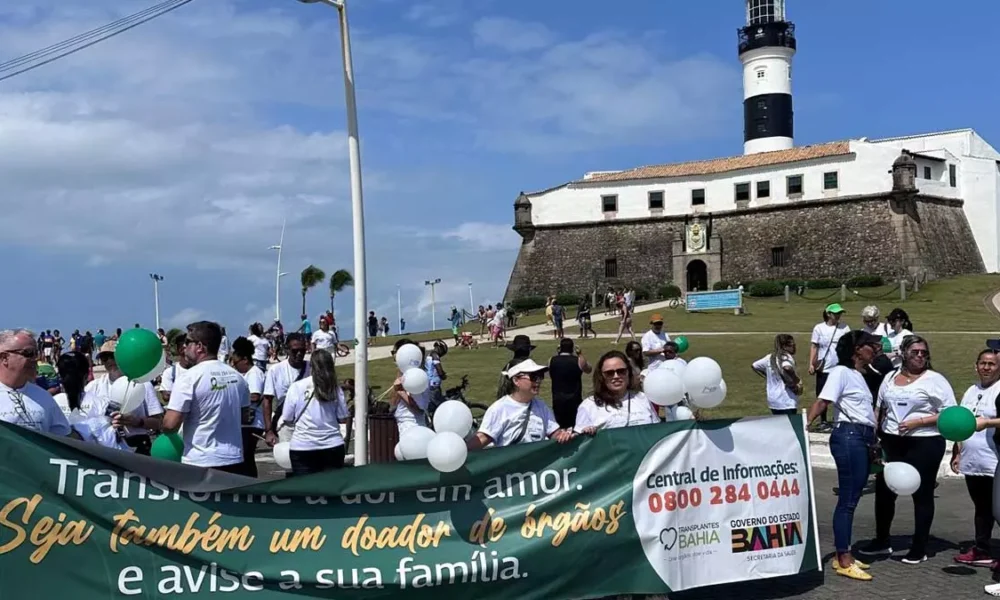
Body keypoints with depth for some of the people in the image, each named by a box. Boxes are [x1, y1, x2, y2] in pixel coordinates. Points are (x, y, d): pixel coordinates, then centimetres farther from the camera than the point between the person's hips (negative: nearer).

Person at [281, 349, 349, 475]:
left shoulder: (296, 387, -5)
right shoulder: (335, 388, -2)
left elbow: (287, 419, 0)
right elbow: (343, 419, 3)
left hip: (302, 447, -1)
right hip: (332, 446, 1)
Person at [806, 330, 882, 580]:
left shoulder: (859, 375, 20)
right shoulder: (841, 372, -7)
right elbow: (822, 402, -17)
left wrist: (873, 442, 23)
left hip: (863, 438, 9)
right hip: (849, 437, -9)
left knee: (852, 498, 10)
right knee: (847, 499, -8)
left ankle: (843, 555, 17)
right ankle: (843, 561, -5)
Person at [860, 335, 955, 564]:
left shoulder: (935, 380, -6)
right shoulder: (890, 377, 11)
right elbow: (881, 410, 16)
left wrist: (918, 422, -18)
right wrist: (876, 436, 8)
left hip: (924, 444, -5)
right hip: (891, 442, 5)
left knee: (922, 494, 4)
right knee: (883, 490, 10)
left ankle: (919, 549, 14)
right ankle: (881, 541, 26)